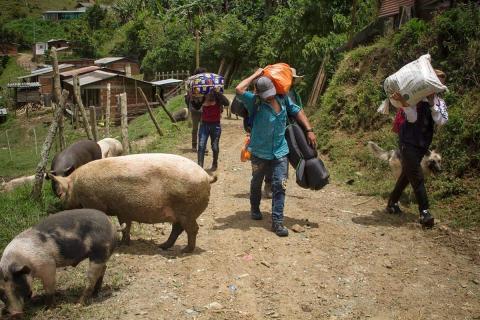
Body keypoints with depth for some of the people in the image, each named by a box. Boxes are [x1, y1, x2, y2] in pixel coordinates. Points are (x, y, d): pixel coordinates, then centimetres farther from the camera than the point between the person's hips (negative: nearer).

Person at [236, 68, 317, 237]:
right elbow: (239, 90, -29)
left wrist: (309, 130, 5)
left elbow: (297, 111, 11)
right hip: (260, 152, -2)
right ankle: (255, 209, 44)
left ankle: (277, 221, -2)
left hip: (280, 151, 2)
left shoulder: (283, 99, -1)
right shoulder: (255, 102, -14)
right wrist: (256, 75, -19)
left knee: (280, 185, -7)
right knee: (256, 183, 18)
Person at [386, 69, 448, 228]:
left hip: (422, 144, 6)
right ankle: (424, 212, -12)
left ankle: (392, 203, 29)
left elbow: (441, 121, -9)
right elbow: (412, 118, -19)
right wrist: (403, 102, -35)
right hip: (408, 142, -6)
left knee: (407, 174, 15)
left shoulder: (440, 102, 7)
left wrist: (432, 103, -19)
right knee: (417, 176, -11)